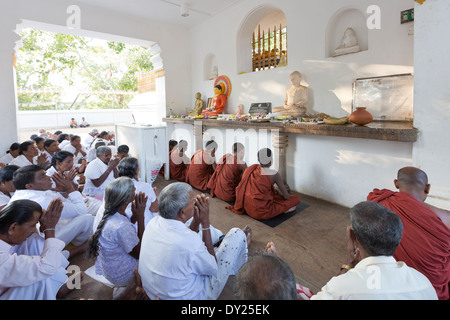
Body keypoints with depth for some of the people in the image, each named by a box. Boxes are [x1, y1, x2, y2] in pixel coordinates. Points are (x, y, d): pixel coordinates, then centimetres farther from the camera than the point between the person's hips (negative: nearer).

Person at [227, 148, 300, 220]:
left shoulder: (251, 169, 3)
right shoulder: (274, 174, -14)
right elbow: (287, 197, -4)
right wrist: (281, 196, 21)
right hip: (263, 213, -7)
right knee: (296, 199, 8)